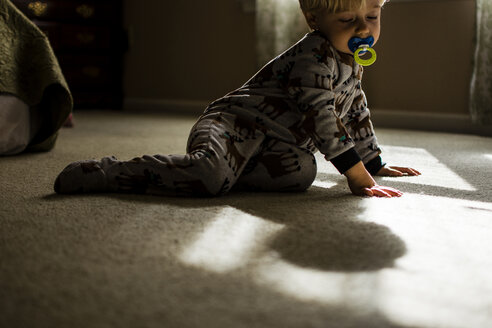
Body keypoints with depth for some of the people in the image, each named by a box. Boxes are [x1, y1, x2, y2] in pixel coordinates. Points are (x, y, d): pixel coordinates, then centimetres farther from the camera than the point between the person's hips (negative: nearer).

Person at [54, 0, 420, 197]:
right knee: (209, 175, -36)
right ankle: (105, 172, -20)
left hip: (279, 143, 8)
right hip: (234, 121, -8)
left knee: (301, 172, -25)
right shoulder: (314, 55, -17)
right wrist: (357, 175, -26)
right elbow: (321, 115, -25)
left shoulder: (352, 63, 15)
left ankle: (227, 165, -9)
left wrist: (375, 163, 34)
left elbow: (356, 112, 31)